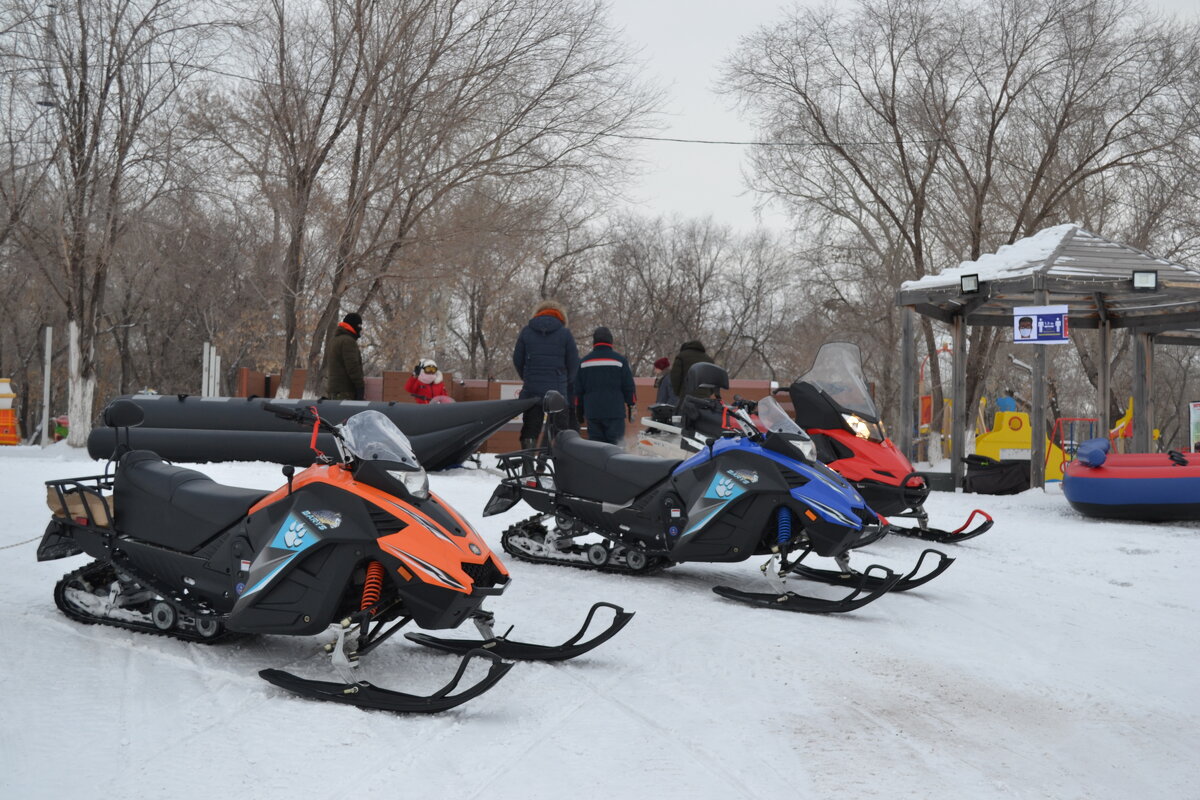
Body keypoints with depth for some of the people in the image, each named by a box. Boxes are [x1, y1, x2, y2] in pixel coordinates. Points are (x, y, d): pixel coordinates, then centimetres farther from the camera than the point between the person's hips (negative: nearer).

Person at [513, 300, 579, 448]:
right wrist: (567, 381, 18)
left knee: (530, 430, 6)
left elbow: (517, 360, 8)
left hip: (531, 390, 1)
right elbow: (573, 363, 0)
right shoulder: (565, 333, -1)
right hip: (558, 391, -1)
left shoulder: (526, 331, 5)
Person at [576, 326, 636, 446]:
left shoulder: (584, 361, 9)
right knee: (616, 445, -3)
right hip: (615, 411, -3)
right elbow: (629, 386, 0)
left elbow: (578, 388, 12)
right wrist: (632, 404, 11)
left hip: (592, 412, 3)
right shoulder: (619, 360, -1)